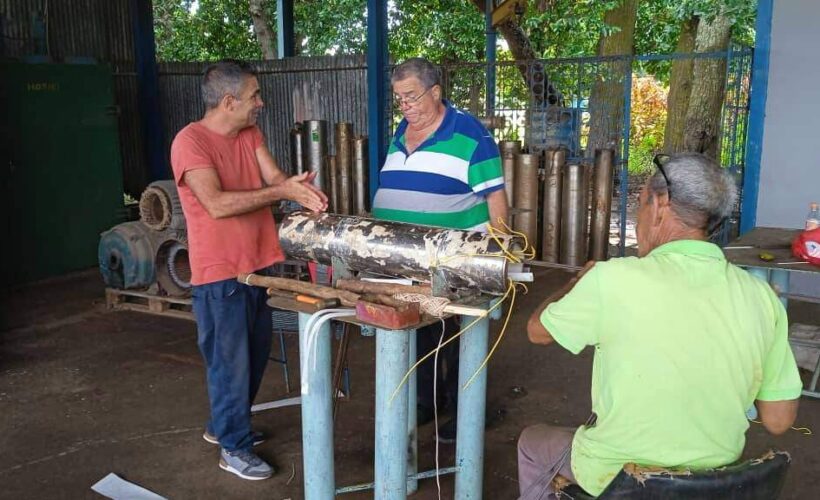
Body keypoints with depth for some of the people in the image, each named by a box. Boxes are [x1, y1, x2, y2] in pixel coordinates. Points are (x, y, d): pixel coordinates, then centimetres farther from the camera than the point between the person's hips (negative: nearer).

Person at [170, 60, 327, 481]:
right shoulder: (191, 141, -16)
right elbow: (217, 204, -25)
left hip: (258, 264, 8)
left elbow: (274, 176, -4)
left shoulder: (250, 135, 8)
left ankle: (223, 424, 38)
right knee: (230, 360, 3)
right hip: (220, 272, -8)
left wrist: (301, 189, -26)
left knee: (255, 354, 19)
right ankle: (234, 447, 20)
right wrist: (282, 192, -24)